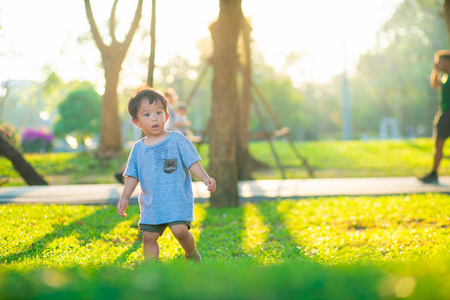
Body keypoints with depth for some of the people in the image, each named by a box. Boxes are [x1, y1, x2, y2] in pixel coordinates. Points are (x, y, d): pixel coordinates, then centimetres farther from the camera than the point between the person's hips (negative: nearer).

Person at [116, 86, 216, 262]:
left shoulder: (177, 140, -2)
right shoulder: (138, 148, 8)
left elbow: (192, 163, -3)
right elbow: (133, 176, 14)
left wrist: (205, 178, -18)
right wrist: (124, 197, 6)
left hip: (177, 199, -4)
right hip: (151, 203, 4)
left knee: (180, 230, -19)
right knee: (149, 237, 1)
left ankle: (192, 254, 11)